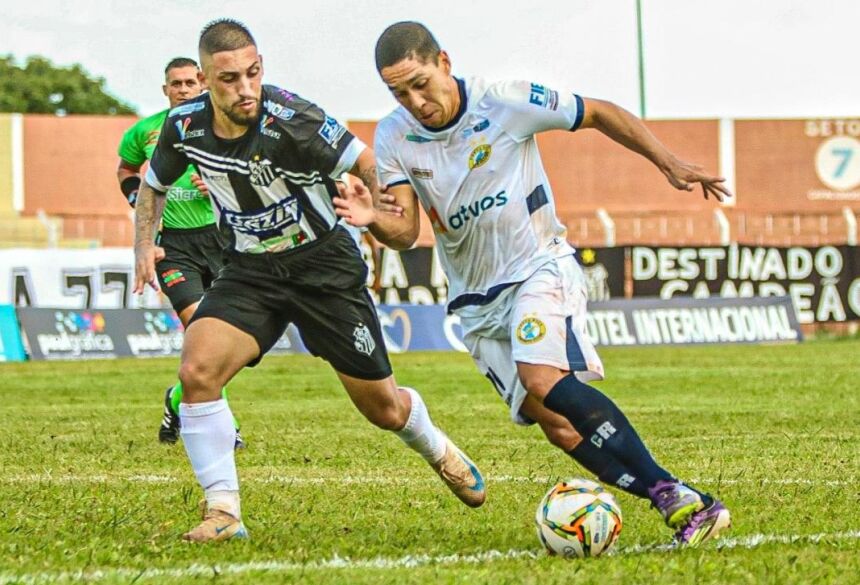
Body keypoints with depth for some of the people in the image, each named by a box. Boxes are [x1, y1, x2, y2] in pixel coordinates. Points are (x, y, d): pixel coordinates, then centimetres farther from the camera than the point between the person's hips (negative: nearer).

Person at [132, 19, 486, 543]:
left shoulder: (291, 120, -26)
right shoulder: (185, 126, -11)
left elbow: (367, 163, -19)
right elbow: (153, 185, 11)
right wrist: (144, 245, -1)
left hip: (324, 264, -3)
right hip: (250, 269, 3)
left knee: (383, 407, 8)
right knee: (197, 371, -23)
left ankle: (439, 451, 44)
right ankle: (224, 513, -13)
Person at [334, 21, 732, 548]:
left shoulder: (505, 102, -14)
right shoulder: (394, 138, -5)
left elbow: (600, 114, -3)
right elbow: (406, 232, -9)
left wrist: (670, 164, -8)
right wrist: (372, 220, -32)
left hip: (540, 266, -5)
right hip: (475, 301, 5)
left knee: (543, 378, -30)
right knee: (553, 420, -10)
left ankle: (675, 497, -29)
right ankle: (676, 503, -7)